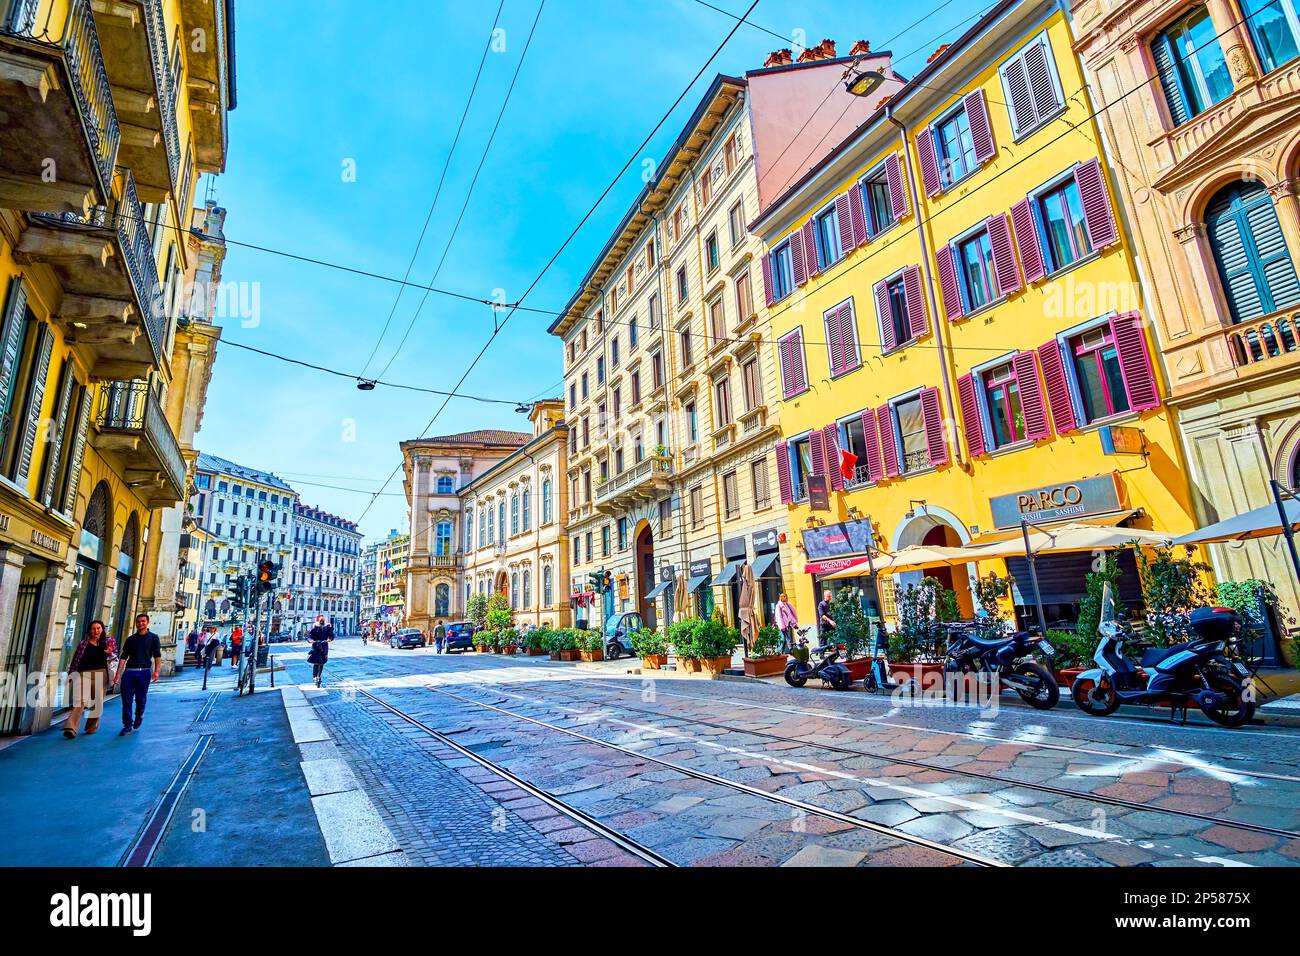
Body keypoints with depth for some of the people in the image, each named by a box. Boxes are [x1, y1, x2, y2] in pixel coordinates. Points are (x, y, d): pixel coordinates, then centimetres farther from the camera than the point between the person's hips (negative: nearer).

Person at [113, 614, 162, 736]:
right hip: (129, 671, 2)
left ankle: (139, 716, 31)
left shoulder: (153, 638, 6)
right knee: (126, 700, 0)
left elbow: (157, 656, 0)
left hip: (144, 672, -2)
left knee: (140, 699, 3)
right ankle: (127, 725, 10)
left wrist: (157, 671, -13)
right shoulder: (130, 639, 14)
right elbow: (123, 657, 11)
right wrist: (118, 674, 0)